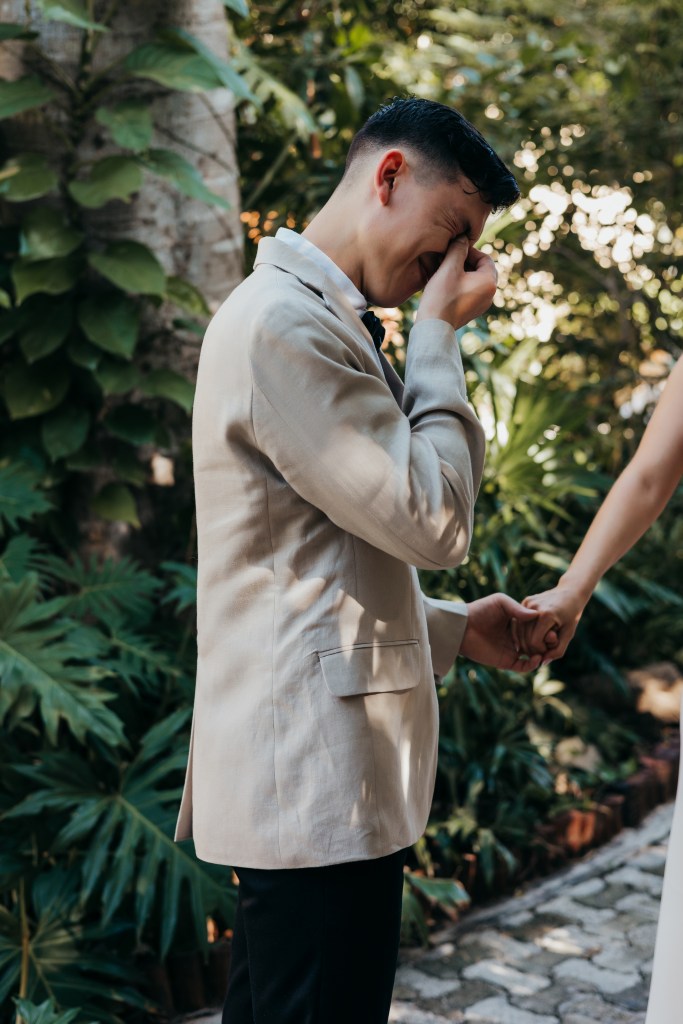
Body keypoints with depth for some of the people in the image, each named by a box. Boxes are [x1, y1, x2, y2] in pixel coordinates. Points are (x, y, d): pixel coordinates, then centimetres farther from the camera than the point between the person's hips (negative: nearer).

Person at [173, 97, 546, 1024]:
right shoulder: (284, 324, -15)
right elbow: (432, 521, -15)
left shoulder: (315, 320, 20)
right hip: (317, 791, -11)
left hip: (302, 780, 11)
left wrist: (456, 629, 16)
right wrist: (439, 336, -6)